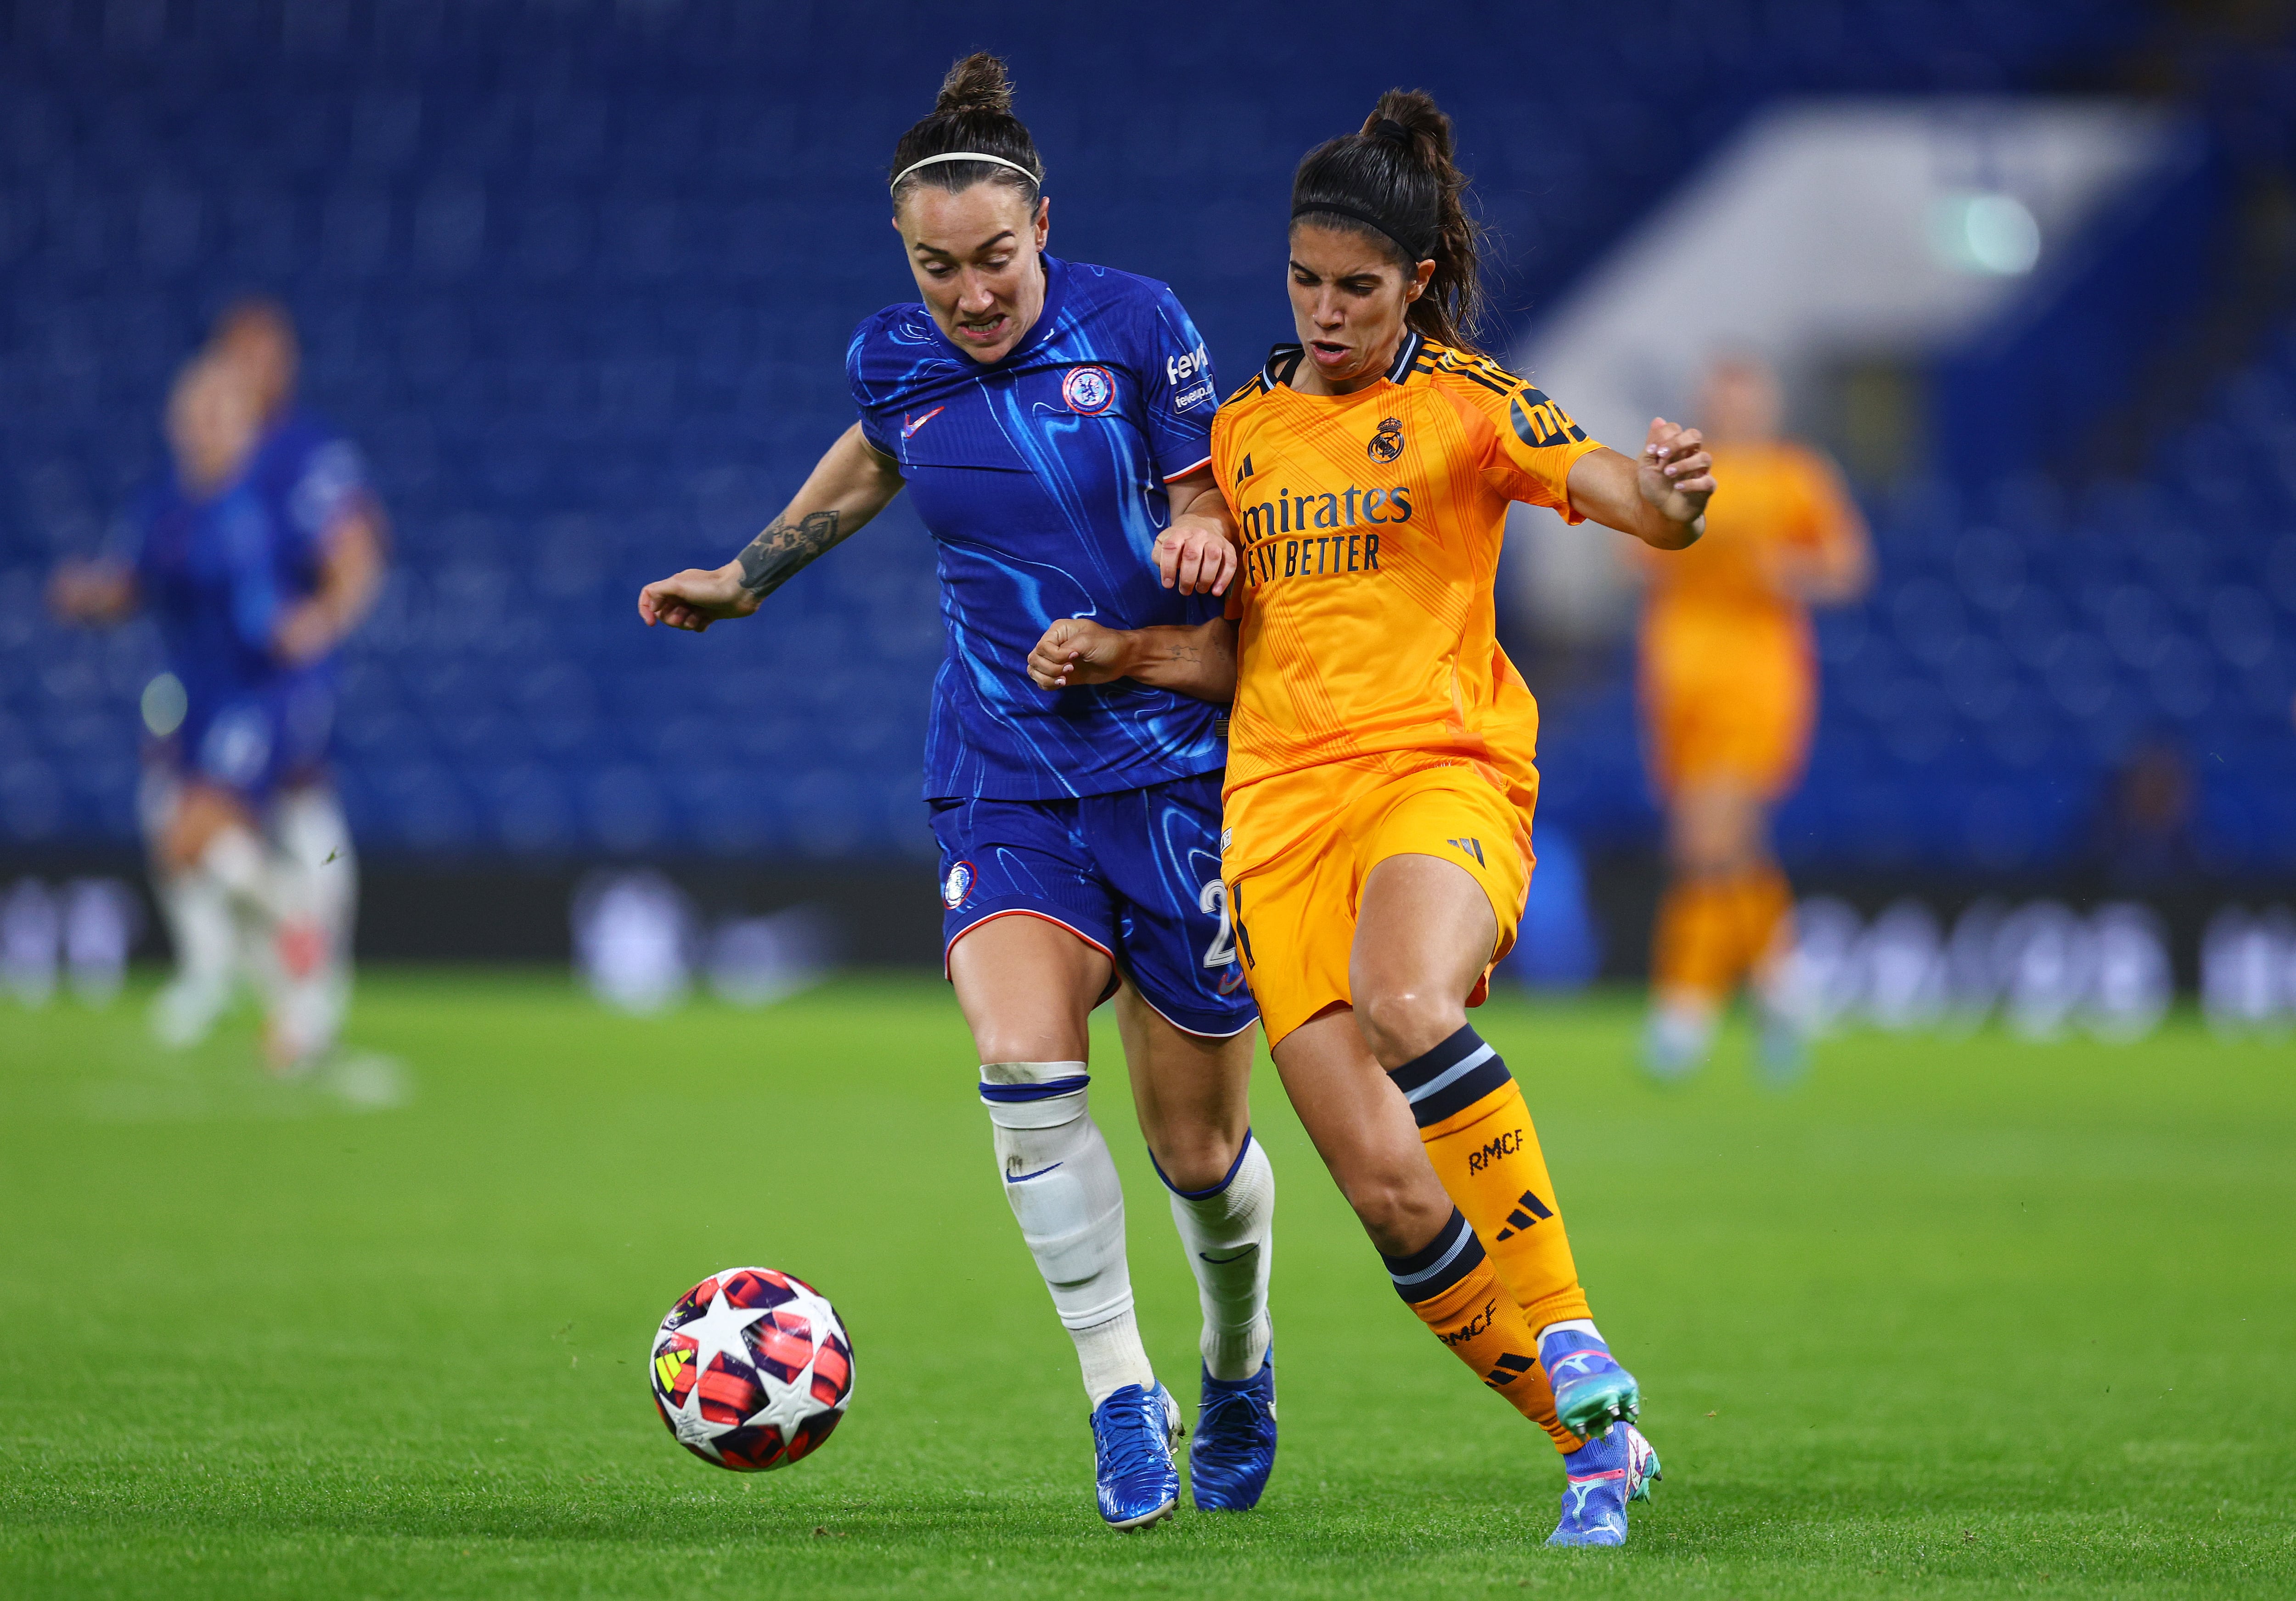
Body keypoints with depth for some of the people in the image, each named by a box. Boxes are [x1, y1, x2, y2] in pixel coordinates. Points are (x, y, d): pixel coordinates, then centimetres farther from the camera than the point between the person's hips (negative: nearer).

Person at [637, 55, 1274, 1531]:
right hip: (1002, 761, 2)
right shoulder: (896, 359, 2)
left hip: (1169, 758, -2)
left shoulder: (1136, 325, -9)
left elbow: (1224, 525, -2)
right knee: (1025, 1062, -24)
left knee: (1199, 1149, 3)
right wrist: (748, 576, 30)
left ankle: (1237, 1369, 34)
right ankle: (1121, 1397, -13)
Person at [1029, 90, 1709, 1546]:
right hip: (1280, 800, 4)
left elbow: (1636, 504, -11)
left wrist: (1673, 492, -34)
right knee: (1386, 1186, -9)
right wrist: (1123, 654, 6)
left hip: (1441, 767, -4)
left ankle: (1567, 1331, -26)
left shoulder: (1462, 399, 3)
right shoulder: (1245, 427, 17)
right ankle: (1595, 1442, 5)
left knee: (1409, 1011, -38)